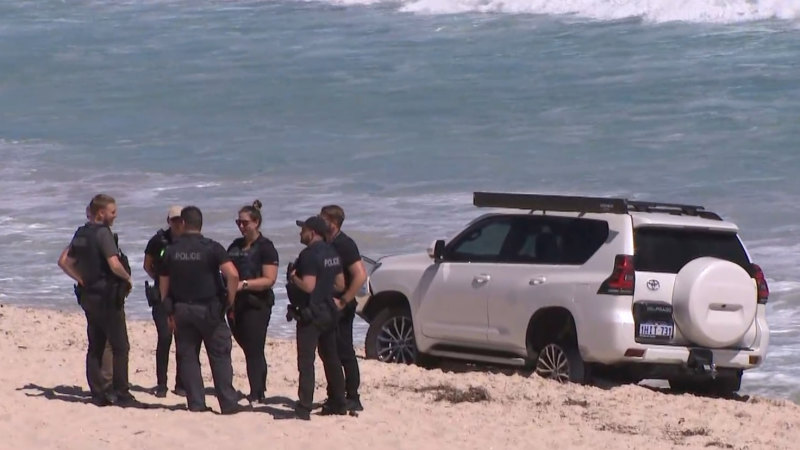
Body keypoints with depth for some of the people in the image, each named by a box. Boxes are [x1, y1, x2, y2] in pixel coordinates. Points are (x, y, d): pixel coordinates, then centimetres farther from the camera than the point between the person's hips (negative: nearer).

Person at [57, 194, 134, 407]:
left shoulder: (81, 234, 9)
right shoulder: (103, 233, -16)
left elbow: (65, 263, 17)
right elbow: (115, 265, -25)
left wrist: (82, 280, 14)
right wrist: (127, 278, -8)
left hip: (89, 296, 8)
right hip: (108, 297, -8)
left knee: (95, 347, 11)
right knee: (120, 347, -2)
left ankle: (98, 393, 11)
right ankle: (121, 393, -3)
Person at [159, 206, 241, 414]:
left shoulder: (171, 251, 2)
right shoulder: (212, 248, -8)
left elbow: (163, 285, 7)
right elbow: (233, 275, -19)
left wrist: (170, 313, 14)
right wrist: (230, 301, -6)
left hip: (181, 309, 2)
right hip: (209, 309, -2)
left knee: (188, 357, 8)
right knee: (220, 357, 3)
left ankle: (196, 403, 5)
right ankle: (228, 403, 1)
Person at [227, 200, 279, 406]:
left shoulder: (265, 247, -7)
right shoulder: (236, 246, 14)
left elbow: (269, 279, -15)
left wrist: (244, 284, -25)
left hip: (257, 305, -7)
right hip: (236, 304, 7)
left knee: (254, 351, -9)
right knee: (249, 349, 12)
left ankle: (256, 395, -9)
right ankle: (260, 390, 20)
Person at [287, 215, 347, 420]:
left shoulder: (310, 255, -17)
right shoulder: (332, 253, 11)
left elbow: (308, 286, -24)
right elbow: (340, 284, 16)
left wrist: (293, 277, -8)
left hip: (311, 312, -9)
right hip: (329, 312, 9)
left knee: (306, 361, -11)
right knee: (331, 359, 18)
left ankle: (304, 408, -17)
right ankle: (337, 403, 25)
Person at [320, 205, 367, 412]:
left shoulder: (344, 245, -14)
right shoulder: (326, 244, 11)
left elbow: (360, 275, -22)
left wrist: (344, 301, -21)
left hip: (341, 309, -9)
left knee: (345, 352, -6)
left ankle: (353, 399, -3)